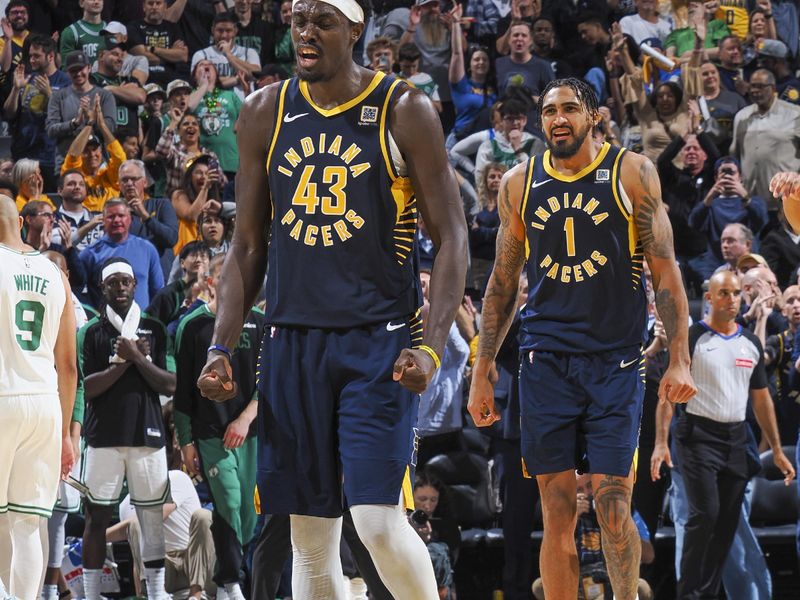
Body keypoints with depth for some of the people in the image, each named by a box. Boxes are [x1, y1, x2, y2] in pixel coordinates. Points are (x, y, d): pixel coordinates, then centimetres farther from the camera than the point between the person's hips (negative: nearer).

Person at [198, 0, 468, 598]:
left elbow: (452, 239, -4)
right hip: (293, 341, 4)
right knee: (310, 536, 4)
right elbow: (248, 246, 14)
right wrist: (221, 348, 3)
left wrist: (431, 348, -15)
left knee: (378, 517, -14)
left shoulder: (403, 111, -4)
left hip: (379, 343, -4)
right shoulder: (265, 113, 8)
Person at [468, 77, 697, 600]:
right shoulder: (519, 184, 8)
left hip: (615, 359, -2)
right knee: (558, 508, 0)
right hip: (546, 357, 2)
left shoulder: (632, 173, 0)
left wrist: (679, 359, -7)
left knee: (613, 503, -8)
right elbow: (503, 282, 15)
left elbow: (665, 270, 0)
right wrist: (482, 371, 11)